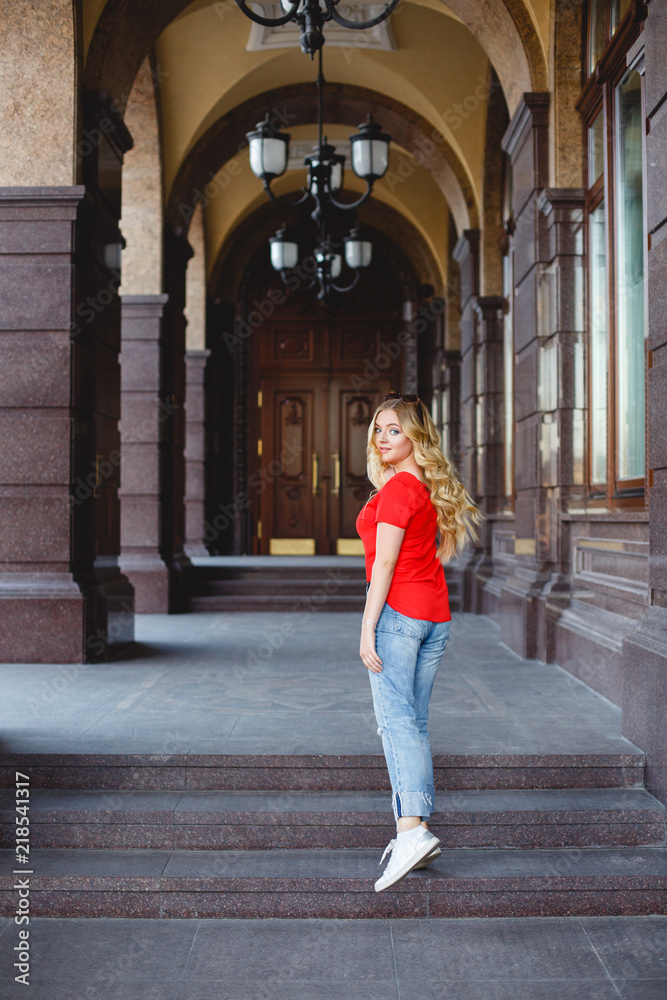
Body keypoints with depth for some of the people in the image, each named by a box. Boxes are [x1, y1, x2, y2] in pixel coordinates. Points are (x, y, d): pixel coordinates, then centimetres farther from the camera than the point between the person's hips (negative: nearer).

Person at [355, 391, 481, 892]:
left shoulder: (397, 488, -11)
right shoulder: (431, 487, 16)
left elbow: (384, 562, -15)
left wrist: (367, 628, -15)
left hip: (397, 610, -9)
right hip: (435, 614, 9)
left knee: (396, 719, -13)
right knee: (415, 722, 10)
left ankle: (412, 831, -21)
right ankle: (417, 832, 13)